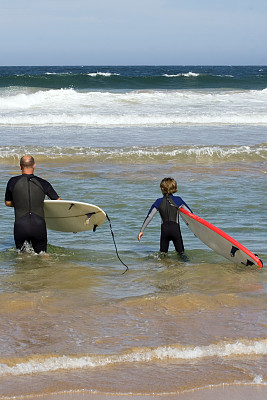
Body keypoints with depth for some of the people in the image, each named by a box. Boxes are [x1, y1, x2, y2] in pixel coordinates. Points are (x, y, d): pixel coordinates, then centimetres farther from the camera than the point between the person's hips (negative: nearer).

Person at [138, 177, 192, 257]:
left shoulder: (159, 202, 1)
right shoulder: (178, 200, 1)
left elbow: (149, 217, 0)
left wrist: (141, 231, 4)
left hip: (164, 229, 0)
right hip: (176, 229, 0)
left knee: (163, 253, 12)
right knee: (181, 252, 5)